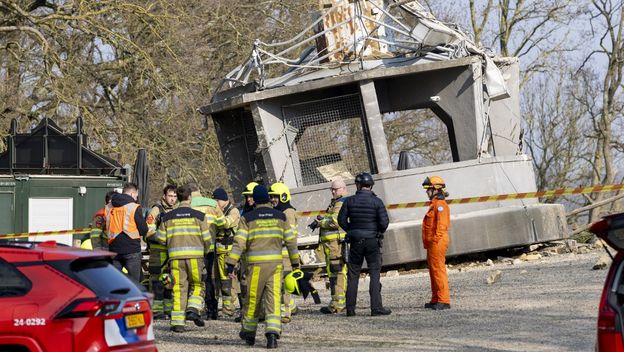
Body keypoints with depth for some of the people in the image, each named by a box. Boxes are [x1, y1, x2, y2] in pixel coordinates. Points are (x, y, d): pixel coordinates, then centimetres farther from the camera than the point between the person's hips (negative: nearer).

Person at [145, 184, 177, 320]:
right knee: (158, 281, -7)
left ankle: (169, 308, 17)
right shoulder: (156, 210, -5)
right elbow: (148, 231, -12)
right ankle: (156, 310, -5)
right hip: (158, 251, -7)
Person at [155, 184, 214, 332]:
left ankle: (177, 321, 0)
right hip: (195, 255, -2)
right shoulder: (199, 216, 3)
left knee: (179, 288, 5)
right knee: (197, 285, 13)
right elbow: (207, 239, 3)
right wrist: (205, 249, 23)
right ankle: (193, 309, -9)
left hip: (175, 256, 2)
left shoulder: (167, 217, 9)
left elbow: (161, 238, 9)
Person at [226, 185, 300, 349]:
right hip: (276, 262, 2)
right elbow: (290, 240, 12)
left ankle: (249, 333, 24)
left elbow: (239, 242, -7)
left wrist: (231, 263, -8)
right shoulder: (280, 216, 8)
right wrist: (295, 260, 23)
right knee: (273, 298, -1)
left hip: (256, 263, -2)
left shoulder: (248, 218, 0)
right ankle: (272, 333, -14)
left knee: (253, 298, 10)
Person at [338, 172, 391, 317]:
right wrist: (378, 232, 9)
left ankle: (350, 308, 8)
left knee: (353, 275, 8)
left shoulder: (349, 201, -1)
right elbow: (384, 222, -11)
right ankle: (376, 307, -7)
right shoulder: (377, 202, -7)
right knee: (375, 274, 1)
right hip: (373, 241, -2)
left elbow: (341, 220, -1)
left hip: (355, 241, 2)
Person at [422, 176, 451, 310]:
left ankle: (444, 300, -13)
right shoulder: (435, 204, 20)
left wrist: (436, 239, -24)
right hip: (432, 243, 11)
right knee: (433, 270, 14)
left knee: (438, 269, -12)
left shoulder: (440, 205, -12)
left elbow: (441, 224, -21)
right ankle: (436, 300, 19)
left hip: (437, 242, -11)